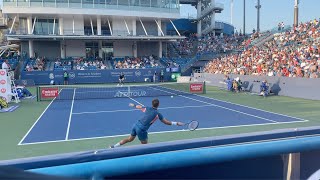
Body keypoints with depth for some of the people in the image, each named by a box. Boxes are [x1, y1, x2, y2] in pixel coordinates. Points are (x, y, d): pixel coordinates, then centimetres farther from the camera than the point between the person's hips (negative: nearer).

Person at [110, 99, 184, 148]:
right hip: (142, 129, -7)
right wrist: (177, 123, 6)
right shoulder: (157, 114, -7)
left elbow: (139, 107, 27)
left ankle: (113, 147, 28)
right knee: (144, 144, 14)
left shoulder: (148, 108, 8)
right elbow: (166, 122, -1)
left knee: (129, 139, 25)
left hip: (136, 124, 7)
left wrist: (133, 105, 47)